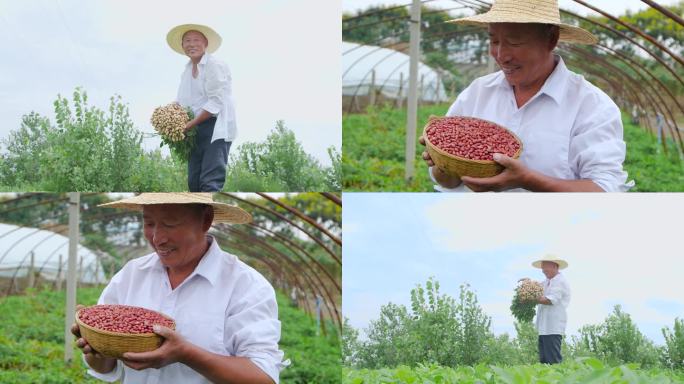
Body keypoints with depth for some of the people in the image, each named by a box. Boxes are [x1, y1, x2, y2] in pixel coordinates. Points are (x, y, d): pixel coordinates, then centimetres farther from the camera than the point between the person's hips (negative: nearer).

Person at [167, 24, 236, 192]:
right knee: (194, 182, 5)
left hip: (215, 127, -9)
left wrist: (191, 124, -18)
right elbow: (181, 102, 20)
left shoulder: (215, 66, -9)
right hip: (196, 131, 9)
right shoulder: (187, 71, 17)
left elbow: (216, 102, -16)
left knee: (210, 182, -19)